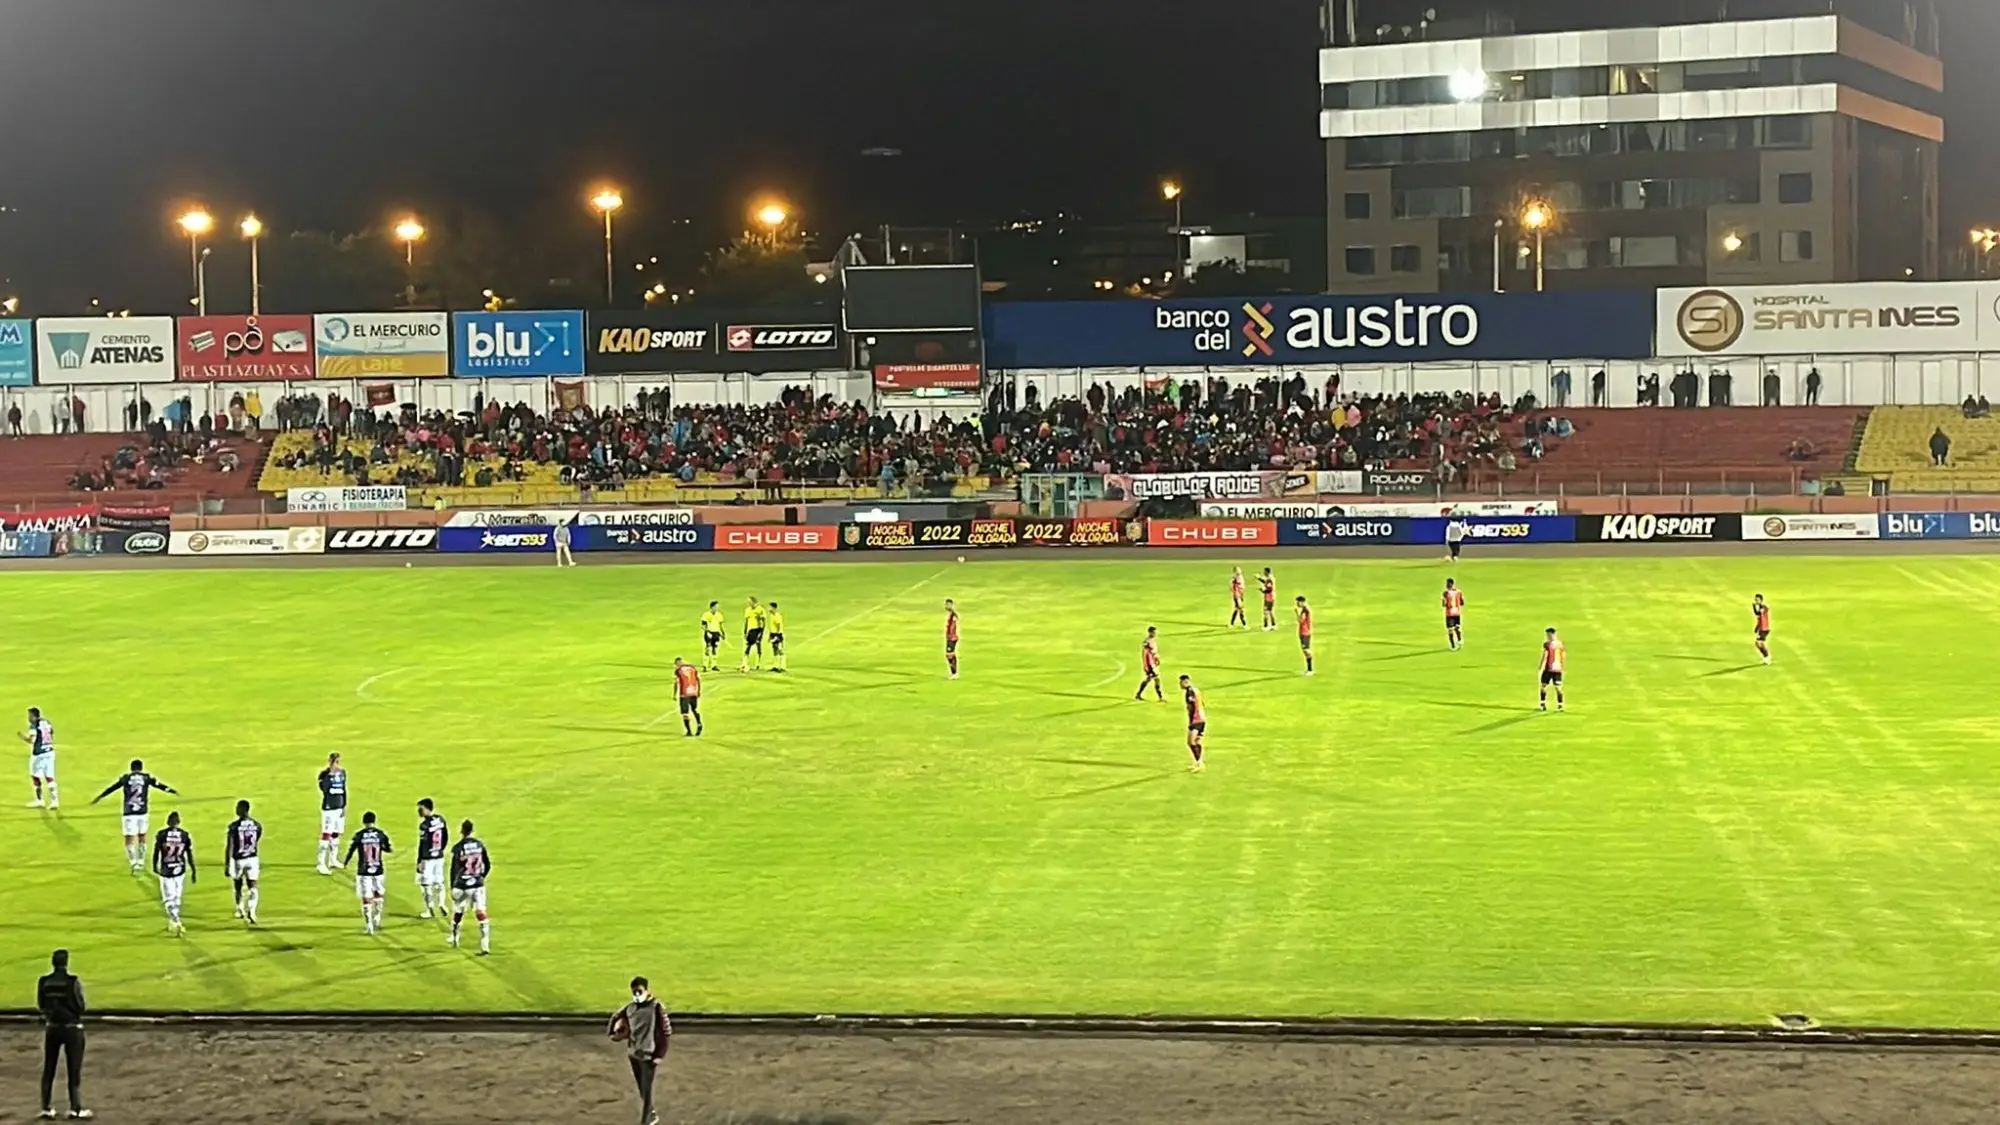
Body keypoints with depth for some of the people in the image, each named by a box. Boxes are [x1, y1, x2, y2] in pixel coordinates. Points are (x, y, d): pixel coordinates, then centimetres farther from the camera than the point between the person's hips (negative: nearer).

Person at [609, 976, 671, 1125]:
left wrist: (660, 1055, -15)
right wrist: (615, 1033, 3)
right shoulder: (630, 1008, 2)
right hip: (633, 1054, 6)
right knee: (642, 1089, 17)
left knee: (646, 1090, -4)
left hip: (648, 1056, -6)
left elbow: (666, 1032, -13)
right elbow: (616, 1017, 21)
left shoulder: (656, 1007, -15)